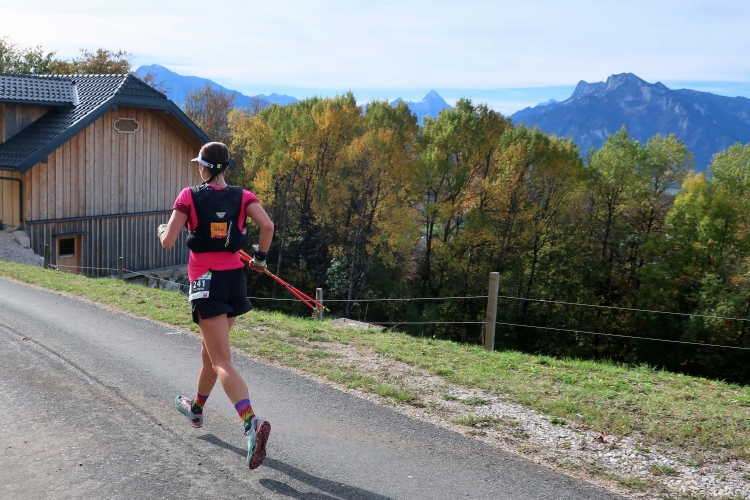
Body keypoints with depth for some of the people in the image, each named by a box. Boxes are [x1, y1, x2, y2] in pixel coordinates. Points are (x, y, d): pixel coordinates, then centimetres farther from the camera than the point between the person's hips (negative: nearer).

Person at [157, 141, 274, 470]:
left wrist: (161, 230, 18)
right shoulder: (242, 196, 4)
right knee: (209, 350, 25)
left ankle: (252, 423, -29)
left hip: (206, 281, -5)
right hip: (235, 279, 5)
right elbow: (268, 226, -12)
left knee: (222, 363, -10)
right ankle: (196, 408, 45)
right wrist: (260, 257, 4)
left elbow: (168, 242, -5)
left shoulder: (189, 196, -3)